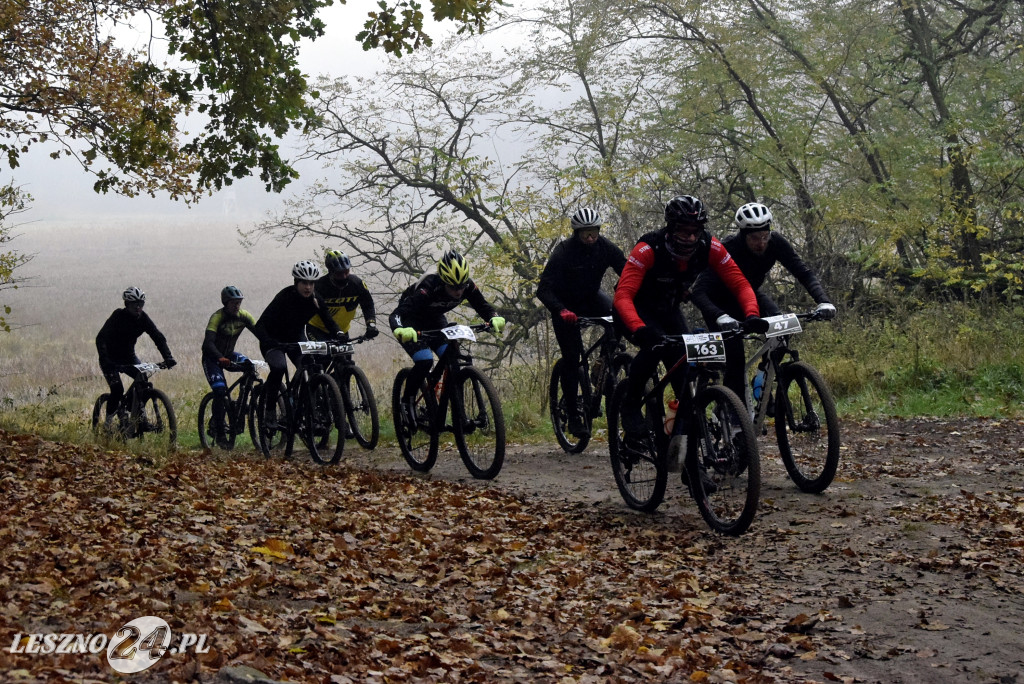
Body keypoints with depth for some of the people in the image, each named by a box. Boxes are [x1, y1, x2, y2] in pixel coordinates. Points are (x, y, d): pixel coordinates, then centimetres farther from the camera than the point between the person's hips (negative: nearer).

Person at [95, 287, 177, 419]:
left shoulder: (143, 318, -9)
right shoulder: (118, 316, -21)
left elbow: (159, 338, -12)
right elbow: (101, 338, -27)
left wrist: (168, 357, -28)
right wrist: (105, 361, -41)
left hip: (128, 357, 5)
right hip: (111, 359, -4)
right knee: (117, 389, -21)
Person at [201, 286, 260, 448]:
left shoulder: (243, 316, -10)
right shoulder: (217, 317, -25)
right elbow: (208, 343, -37)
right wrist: (220, 358, -54)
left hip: (228, 354, 5)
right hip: (212, 357, -5)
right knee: (219, 390, -21)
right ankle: (219, 434, -14)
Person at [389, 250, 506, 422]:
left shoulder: (468, 286, -25)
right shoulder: (428, 288, -40)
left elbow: (483, 306, -12)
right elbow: (396, 315, -44)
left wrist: (495, 318, -36)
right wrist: (400, 330, -66)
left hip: (435, 321, 5)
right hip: (411, 323, -5)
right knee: (424, 361, -25)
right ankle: (406, 402, -4)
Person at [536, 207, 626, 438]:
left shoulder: (605, 247, -16)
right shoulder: (563, 252, -26)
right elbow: (544, 290, -30)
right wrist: (561, 311, -47)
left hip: (591, 298, 3)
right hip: (566, 305, -3)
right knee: (571, 358, -10)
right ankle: (573, 414, -1)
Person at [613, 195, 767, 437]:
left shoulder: (709, 247, -22)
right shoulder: (648, 249, -34)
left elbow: (740, 284, -21)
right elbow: (623, 295, -42)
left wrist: (752, 316, -40)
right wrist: (640, 329, -59)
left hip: (668, 310, 4)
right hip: (636, 309, -4)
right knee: (655, 345, -31)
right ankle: (630, 405, -11)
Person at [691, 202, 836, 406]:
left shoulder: (776, 242, -24)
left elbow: (804, 273, -22)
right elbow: (699, 292, -42)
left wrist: (823, 302, -40)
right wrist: (720, 317, -60)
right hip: (721, 302, -4)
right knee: (735, 358, -20)